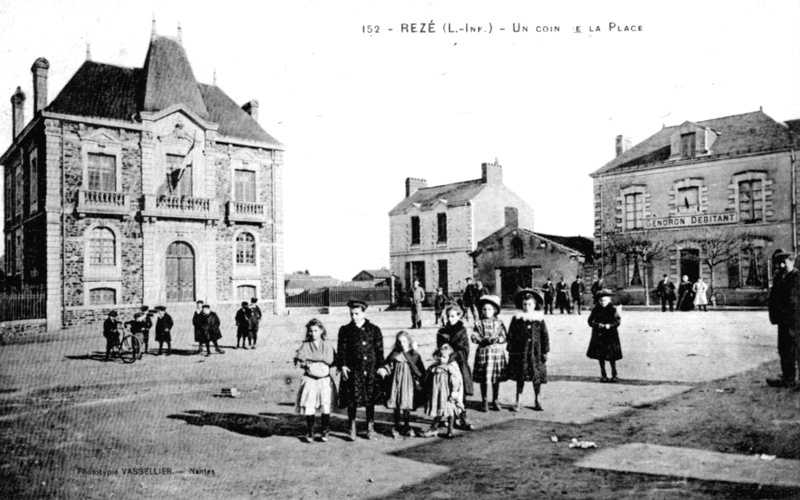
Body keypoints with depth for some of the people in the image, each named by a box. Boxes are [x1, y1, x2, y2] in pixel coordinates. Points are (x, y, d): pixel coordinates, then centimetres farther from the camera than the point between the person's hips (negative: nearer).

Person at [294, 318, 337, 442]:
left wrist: (311, 358, -8)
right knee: (309, 407, -2)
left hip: (325, 380, 1)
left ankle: (324, 432, 15)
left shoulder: (327, 345, 5)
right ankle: (309, 433, 12)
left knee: (326, 408, 1)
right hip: (310, 380, 0)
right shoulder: (305, 345, 3)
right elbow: (298, 361, -3)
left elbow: (331, 360, -4)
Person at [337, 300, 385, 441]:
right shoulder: (345, 330, 5)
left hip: (371, 370, 1)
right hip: (352, 371, 0)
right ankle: (352, 428, 14)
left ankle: (370, 428, 19)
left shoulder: (374, 330, 5)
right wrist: (342, 366, -9)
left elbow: (379, 350, 6)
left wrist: (380, 366, -1)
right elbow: (341, 349, 2)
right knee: (352, 400, 0)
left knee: (370, 401, 6)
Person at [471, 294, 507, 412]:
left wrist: (497, 339, -20)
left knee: (496, 379, 7)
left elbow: (504, 337, -1)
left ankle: (495, 401, 22)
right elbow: (474, 337, -5)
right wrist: (484, 340, -19)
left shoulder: (499, 323, 3)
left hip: (497, 352, 1)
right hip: (483, 352, -1)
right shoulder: (479, 324, 1)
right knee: (484, 379, 3)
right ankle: (484, 402, 16)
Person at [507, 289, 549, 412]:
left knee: (537, 378, 6)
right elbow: (511, 335, 1)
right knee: (520, 377, 2)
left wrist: (545, 351, 2)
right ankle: (519, 403, 10)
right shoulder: (517, 319, -1)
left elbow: (545, 336, 5)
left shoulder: (539, 319, 1)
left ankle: (536, 401, 24)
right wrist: (511, 350, -2)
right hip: (520, 352, -1)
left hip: (536, 352, 1)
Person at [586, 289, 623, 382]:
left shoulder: (613, 310, -2)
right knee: (600, 356, 6)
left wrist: (609, 325, -23)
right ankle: (603, 375, 17)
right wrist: (598, 325, -19)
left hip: (611, 336, -2)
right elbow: (590, 321, -2)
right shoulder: (596, 310, 1)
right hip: (599, 336, 2)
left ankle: (614, 375, 16)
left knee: (612, 357, 1)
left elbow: (617, 321, -6)